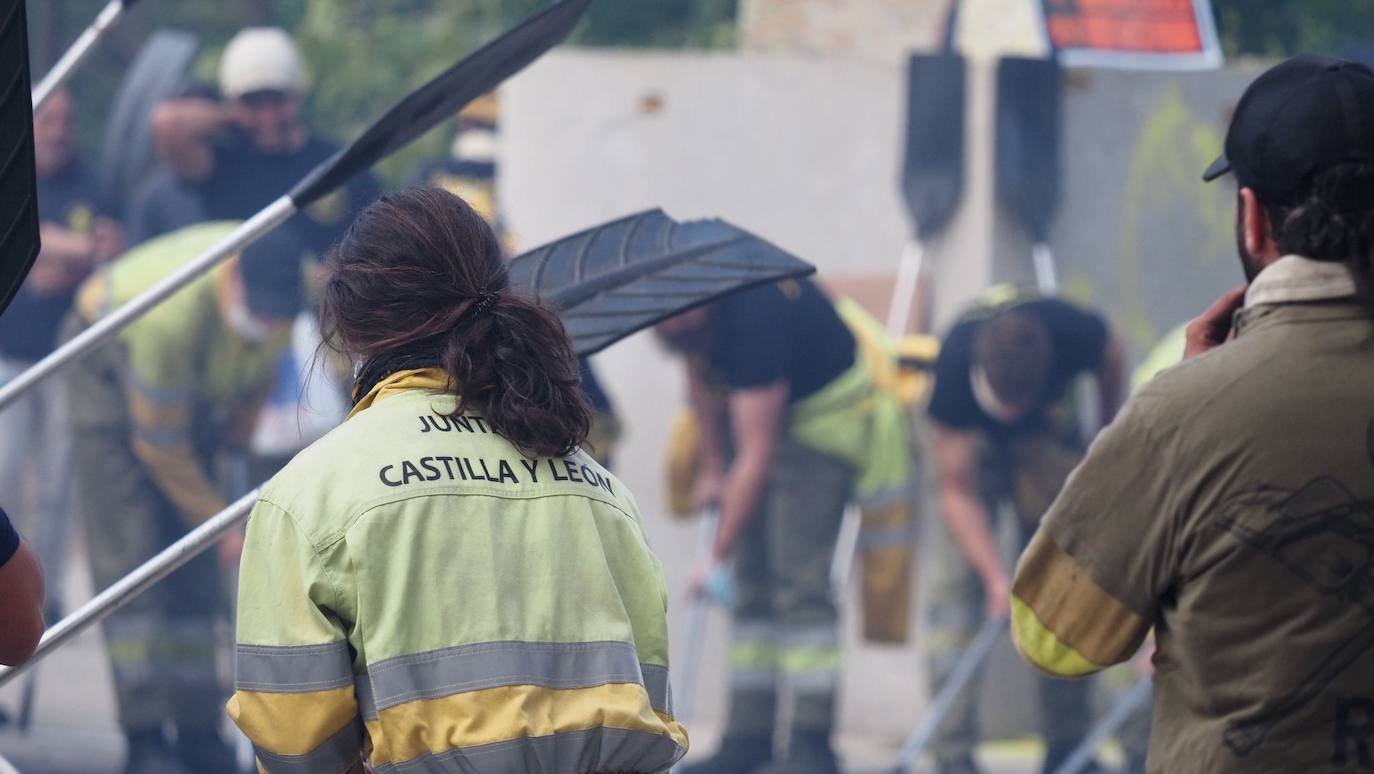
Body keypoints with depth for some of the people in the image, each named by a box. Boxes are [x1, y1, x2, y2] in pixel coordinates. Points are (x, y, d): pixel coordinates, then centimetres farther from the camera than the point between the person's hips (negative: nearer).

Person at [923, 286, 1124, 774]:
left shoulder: (1075, 335, -36)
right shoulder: (952, 371, -39)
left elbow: (1110, 358, -7)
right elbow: (958, 492, -32)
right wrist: (996, 577, -41)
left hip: (1047, 431, 2)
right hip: (971, 438, -2)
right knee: (958, 573, -17)